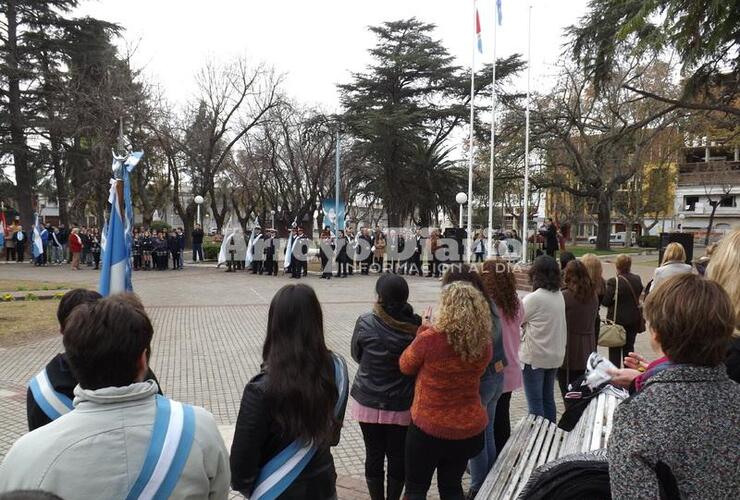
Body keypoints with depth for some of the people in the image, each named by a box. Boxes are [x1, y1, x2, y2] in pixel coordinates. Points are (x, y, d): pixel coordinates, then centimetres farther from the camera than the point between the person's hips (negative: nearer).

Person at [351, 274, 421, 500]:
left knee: (374, 455, 15)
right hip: (402, 405, 0)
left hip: (368, 402, 0)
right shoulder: (416, 326, -14)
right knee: (398, 456, 15)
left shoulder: (365, 323, -15)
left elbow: (356, 355, 1)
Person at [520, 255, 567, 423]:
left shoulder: (534, 298, -20)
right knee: (548, 399, 18)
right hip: (555, 356, 7)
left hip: (534, 357, -7)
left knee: (535, 403, 2)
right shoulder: (559, 296, 2)